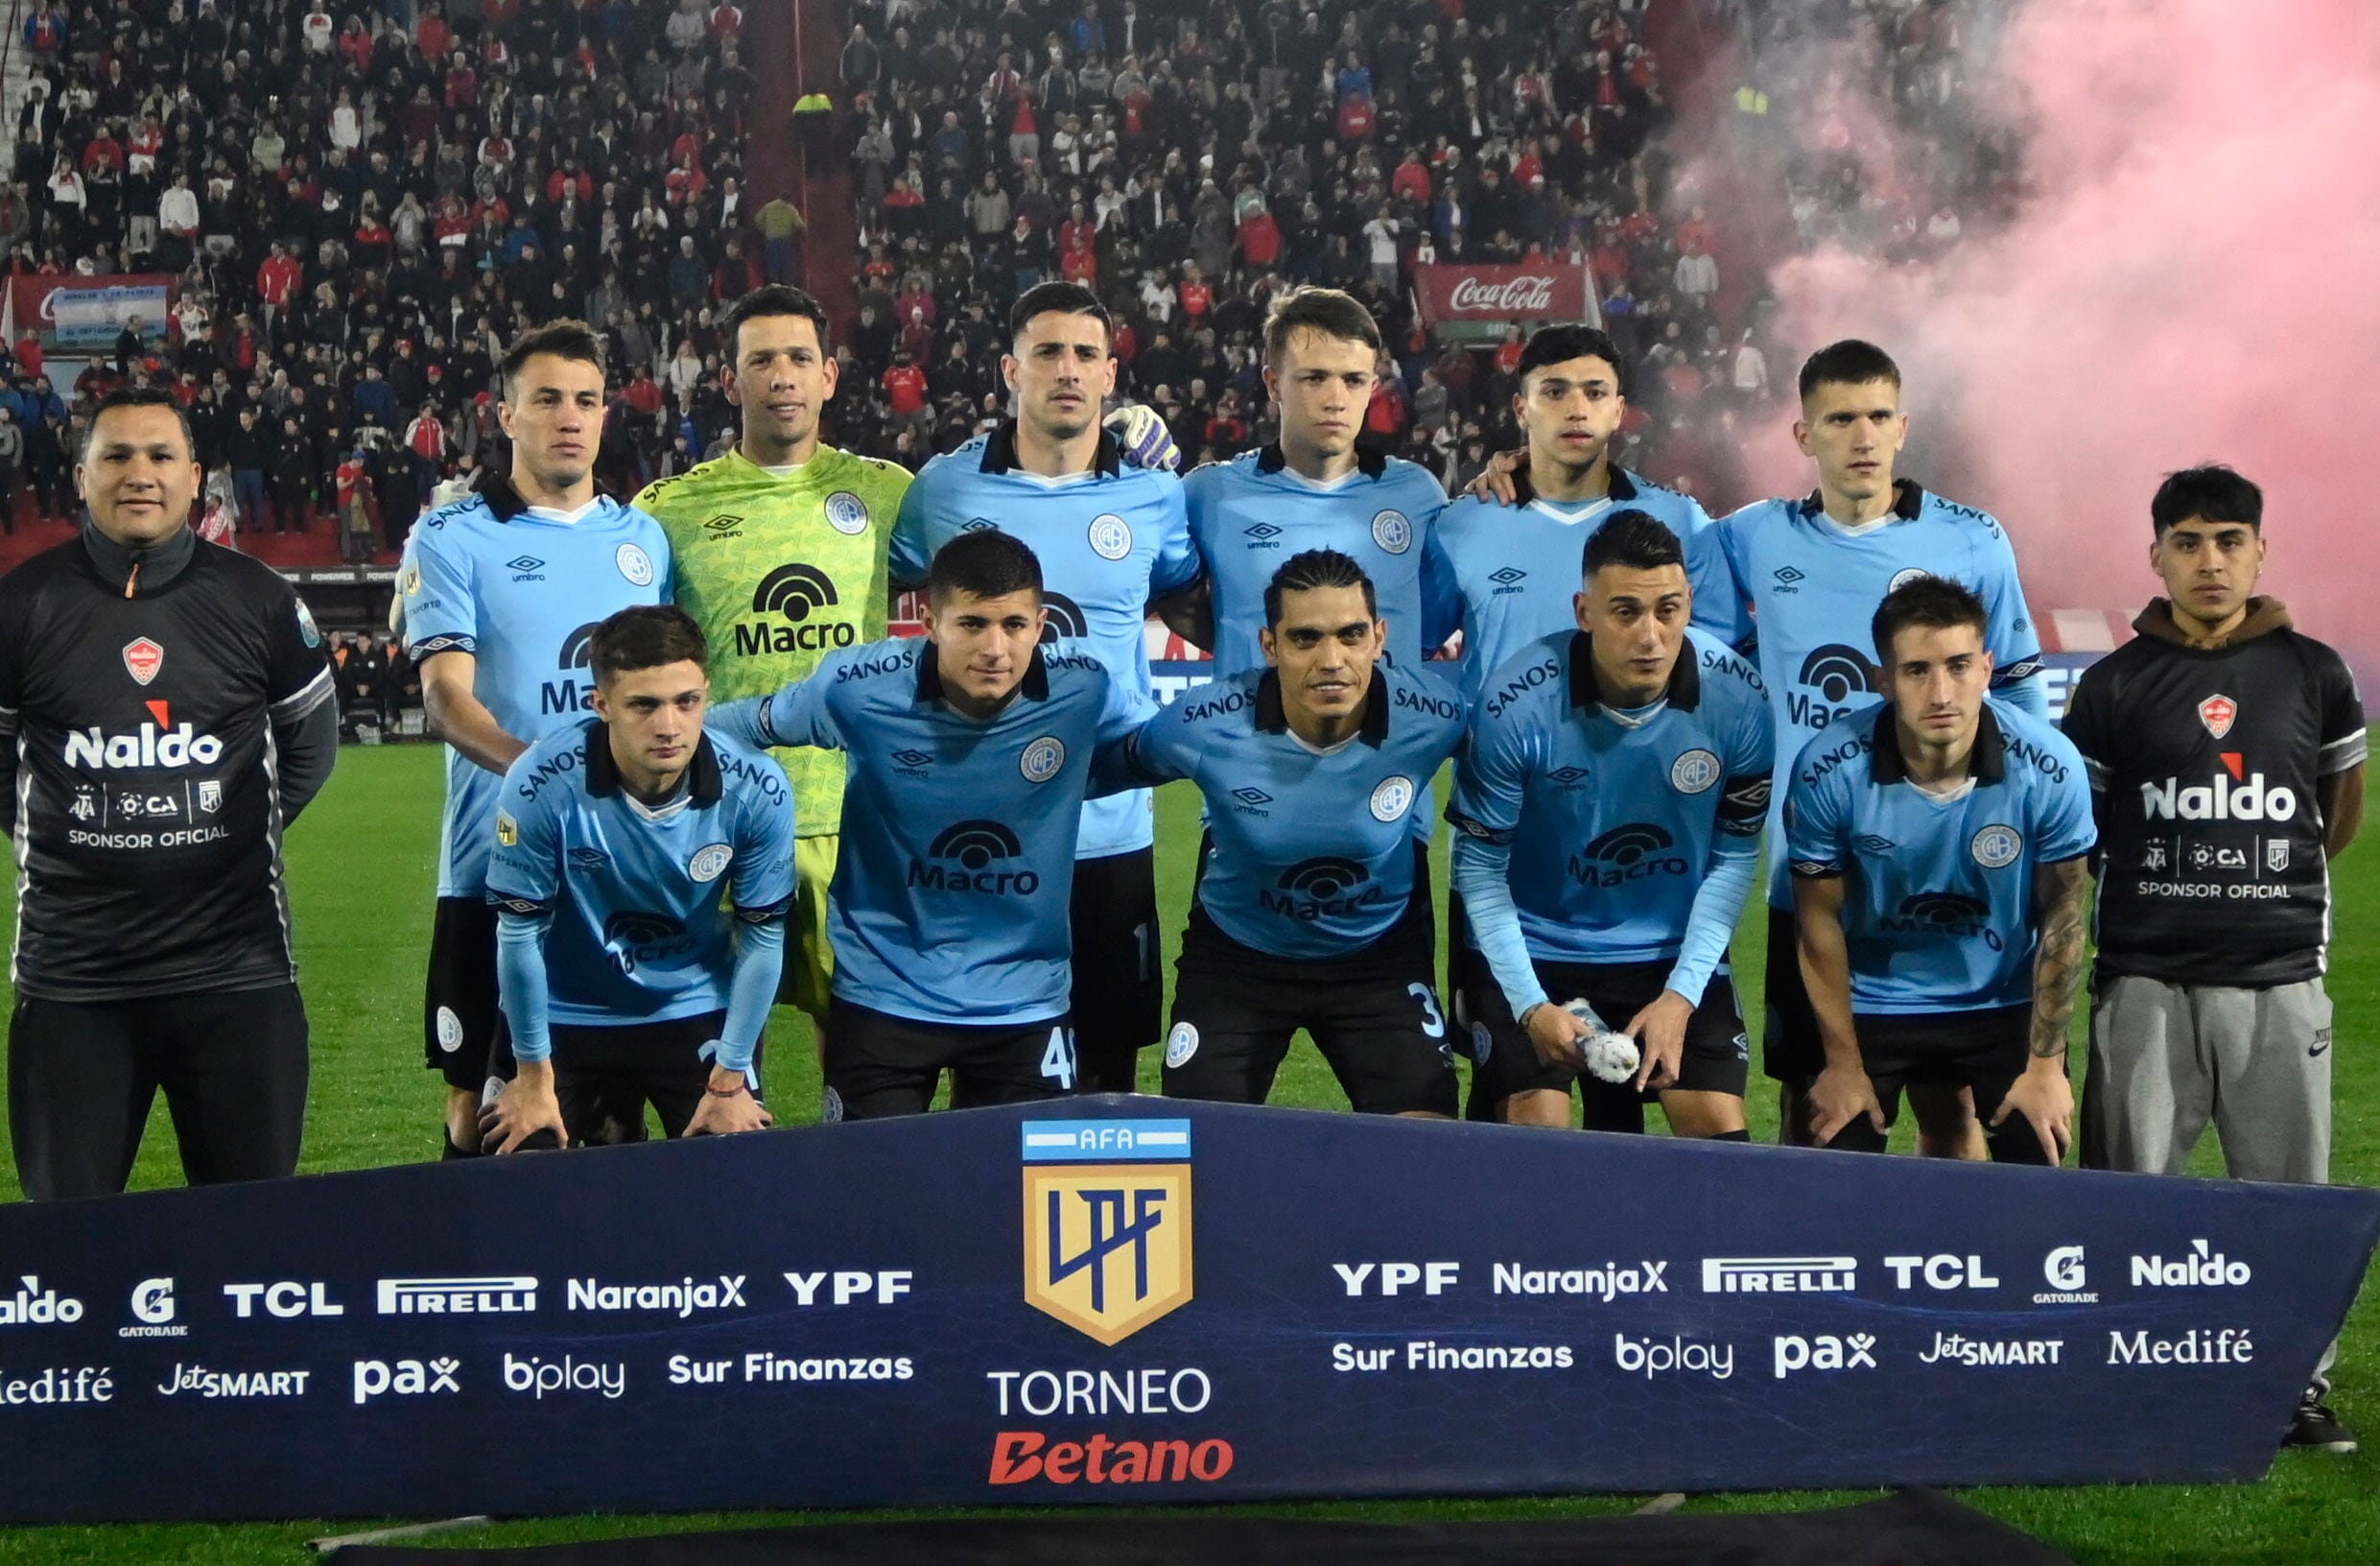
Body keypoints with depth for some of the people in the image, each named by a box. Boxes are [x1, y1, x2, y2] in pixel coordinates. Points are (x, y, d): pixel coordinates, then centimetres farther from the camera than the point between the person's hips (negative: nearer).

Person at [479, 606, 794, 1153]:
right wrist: (533, 1076, -8)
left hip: (698, 1012, 1)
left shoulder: (757, 793, -22)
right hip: (567, 1014, -1)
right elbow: (519, 932, -16)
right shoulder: (543, 786, -28)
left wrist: (730, 1081, -6)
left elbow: (762, 937, -10)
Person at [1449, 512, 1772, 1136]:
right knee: (1537, 1134, -13)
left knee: (1720, 1130, -7)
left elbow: (1735, 858, -4)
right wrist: (1531, 1007, -18)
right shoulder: (1514, 705, -23)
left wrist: (1681, 995, -11)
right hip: (1532, 948, -2)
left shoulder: (1737, 699, -16)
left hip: (1675, 950, 2)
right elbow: (1479, 868, -12)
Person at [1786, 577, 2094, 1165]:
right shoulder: (1826, 771, -22)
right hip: (1871, 1003, -1)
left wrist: (2046, 1066, -6)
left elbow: (2060, 918, -8)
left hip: (2006, 1004, 1)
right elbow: (1820, 918, -8)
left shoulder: (2050, 769, -21)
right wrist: (1844, 1064, -4)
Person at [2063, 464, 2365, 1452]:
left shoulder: (2311, 674, 4)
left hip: (2278, 975, 1)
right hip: (2145, 979, -1)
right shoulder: (2115, 686, 1)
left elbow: (2343, 807, 18)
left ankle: (2299, 1379, 16)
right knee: (2130, 1186, 2)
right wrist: (2171, 892, 5)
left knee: (2287, 1188, 5)